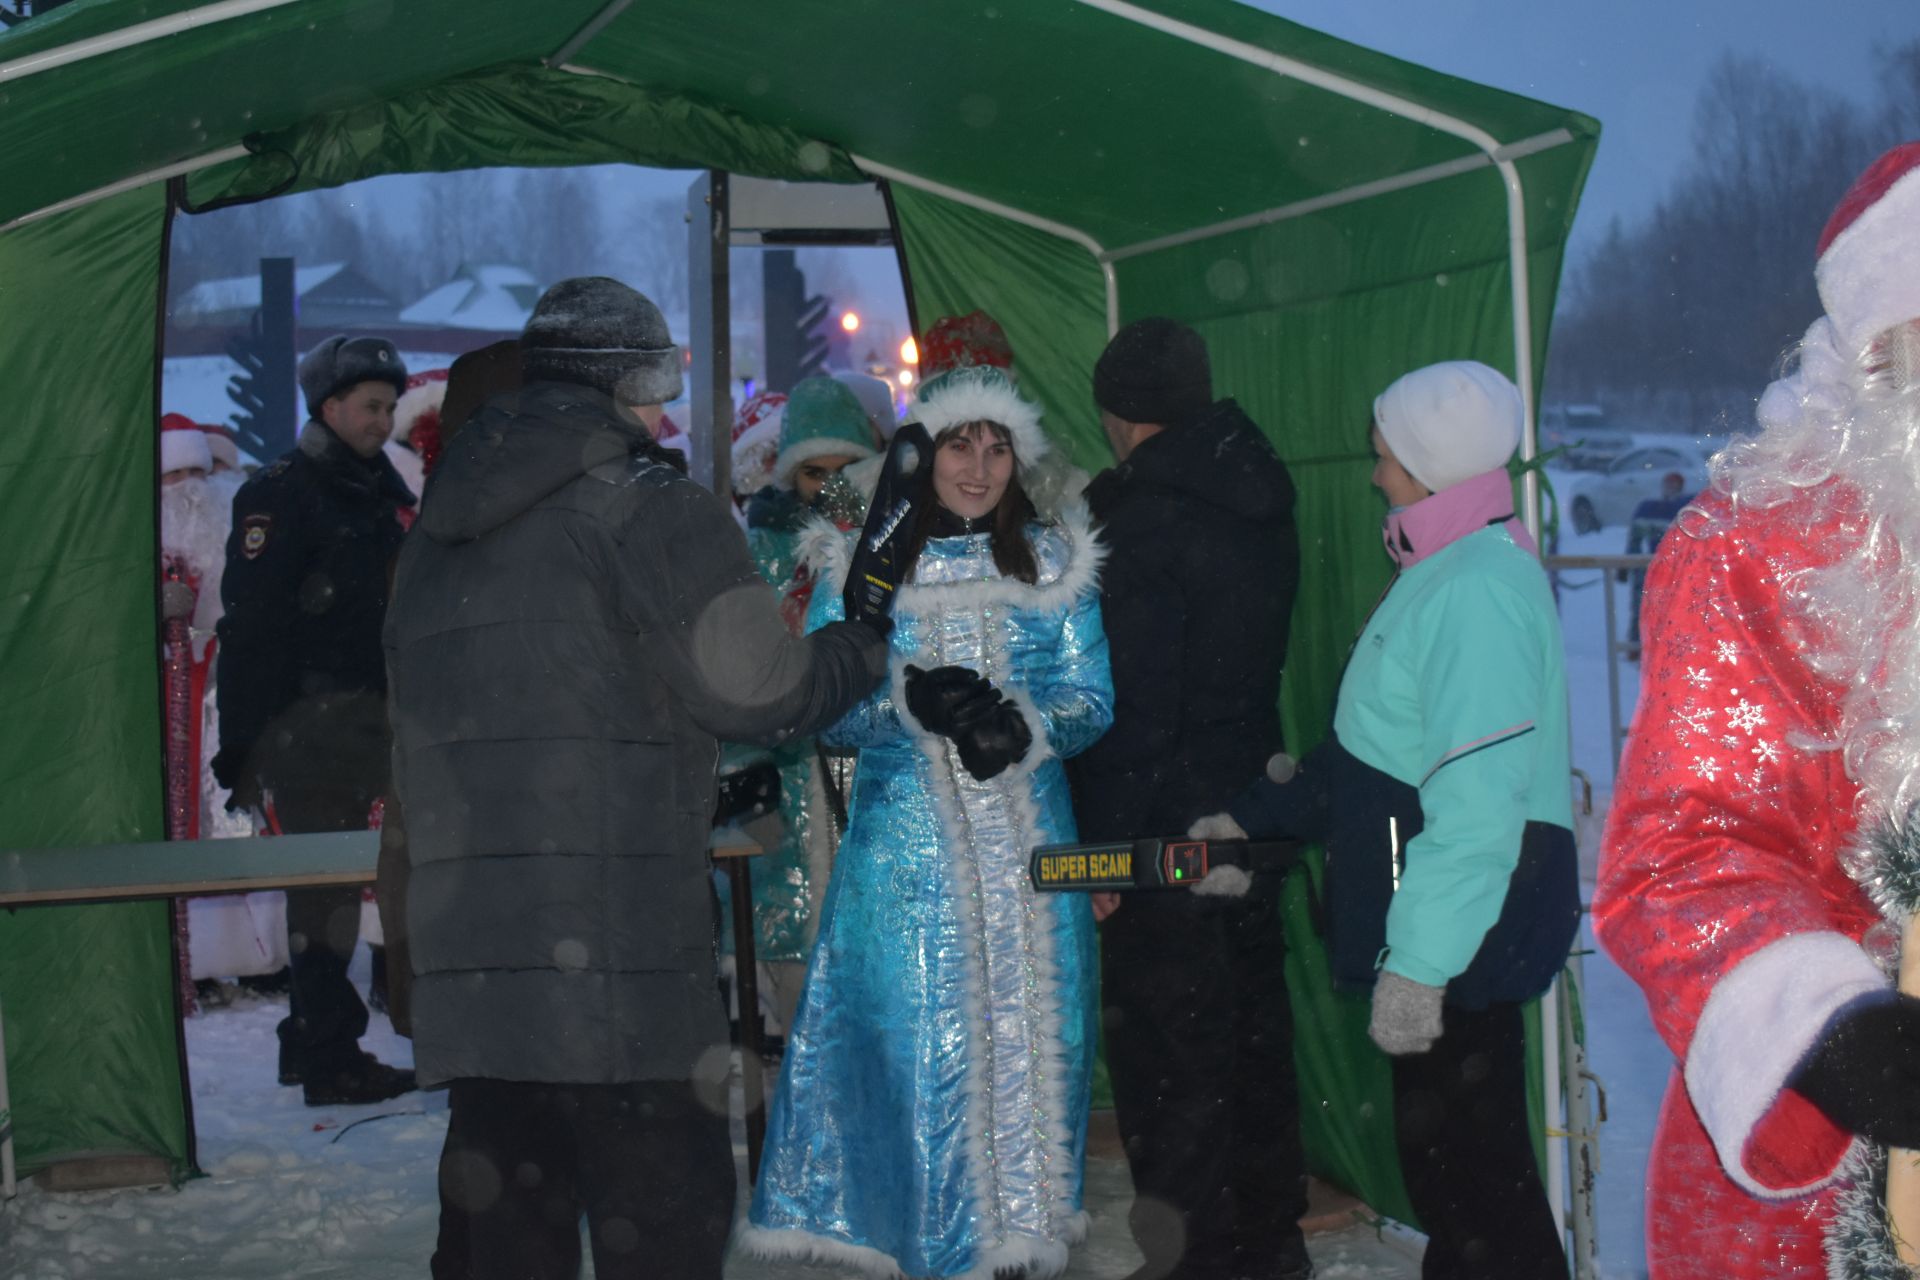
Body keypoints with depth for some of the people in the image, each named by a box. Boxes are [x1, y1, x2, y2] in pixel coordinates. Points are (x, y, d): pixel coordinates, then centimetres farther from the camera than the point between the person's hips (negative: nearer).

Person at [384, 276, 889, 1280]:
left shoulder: (437, 532, 20)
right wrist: (867, 643, 12)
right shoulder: (648, 507, -4)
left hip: (461, 958, 7)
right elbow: (762, 692, -6)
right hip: (615, 958, -7)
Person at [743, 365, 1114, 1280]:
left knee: (1031, 1041, 4)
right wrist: (911, 701, -19)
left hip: (1028, 849, 2)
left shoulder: (1054, 562, 9)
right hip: (906, 849, -2)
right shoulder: (859, 567, 5)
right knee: (916, 1048, -4)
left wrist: (1022, 724, -16)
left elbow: (1092, 699, 4)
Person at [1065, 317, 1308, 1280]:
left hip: (1162, 832, -9)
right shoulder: (1261, 497, 7)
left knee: (1168, 1055, 0)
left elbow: (1132, 702, -21)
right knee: (1252, 1029, 18)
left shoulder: (1138, 516, -18)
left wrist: (1104, 843, -16)